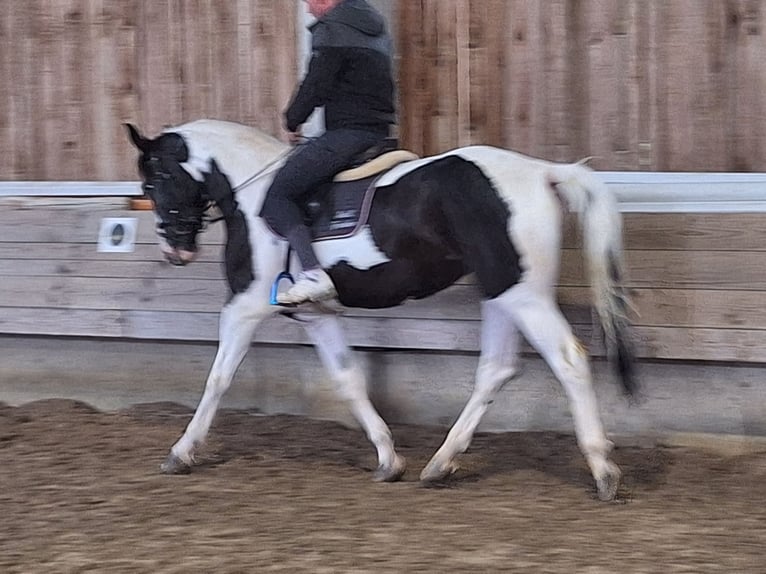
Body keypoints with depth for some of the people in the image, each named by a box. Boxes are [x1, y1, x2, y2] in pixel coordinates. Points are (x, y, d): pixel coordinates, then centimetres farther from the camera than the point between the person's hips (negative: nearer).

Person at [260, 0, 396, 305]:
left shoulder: (332, 29, -10)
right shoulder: (377, 28, 19)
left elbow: (315, 87, -12)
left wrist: (292, 122, 4)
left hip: (345, 133, -10)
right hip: (379, 131, 10)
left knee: (277, 194, -11)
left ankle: (312, 272, -26)